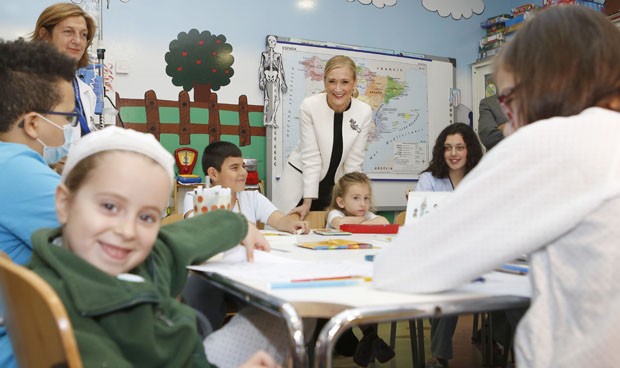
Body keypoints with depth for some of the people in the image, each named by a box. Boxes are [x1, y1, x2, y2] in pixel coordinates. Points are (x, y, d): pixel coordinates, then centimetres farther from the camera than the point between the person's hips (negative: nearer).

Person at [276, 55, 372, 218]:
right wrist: (307, 202, -17)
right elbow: (311, 156, -17)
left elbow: (353, 161, -8)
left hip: (336, 184, 2)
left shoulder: (364, 112, -13)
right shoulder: (309, 106, -19)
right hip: (300, 178, -1)